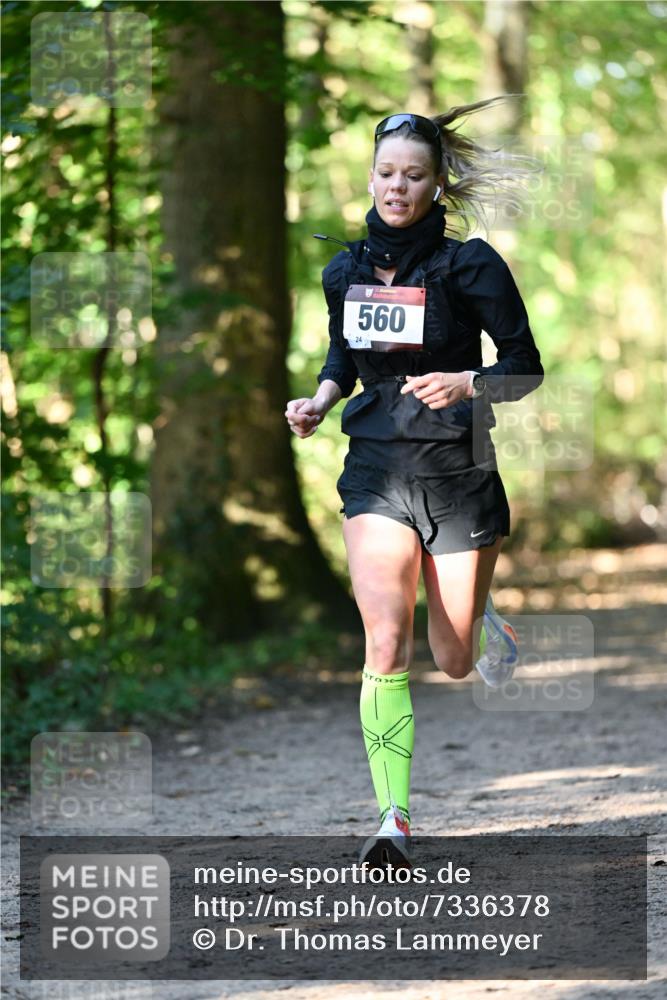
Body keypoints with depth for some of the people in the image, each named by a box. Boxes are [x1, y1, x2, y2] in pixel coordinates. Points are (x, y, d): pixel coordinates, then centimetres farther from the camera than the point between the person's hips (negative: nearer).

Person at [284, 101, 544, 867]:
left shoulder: (469, 265, -8)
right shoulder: (346, 271, 5)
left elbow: (526, 370, -6)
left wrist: (467, 384, -25)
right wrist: (320, 400, 2)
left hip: (458, 473, -2)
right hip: (377, 472, 2)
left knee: (453, 662, 7)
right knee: (385, 643, -16)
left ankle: (483, 622, 46)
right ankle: (394, 820, -18)